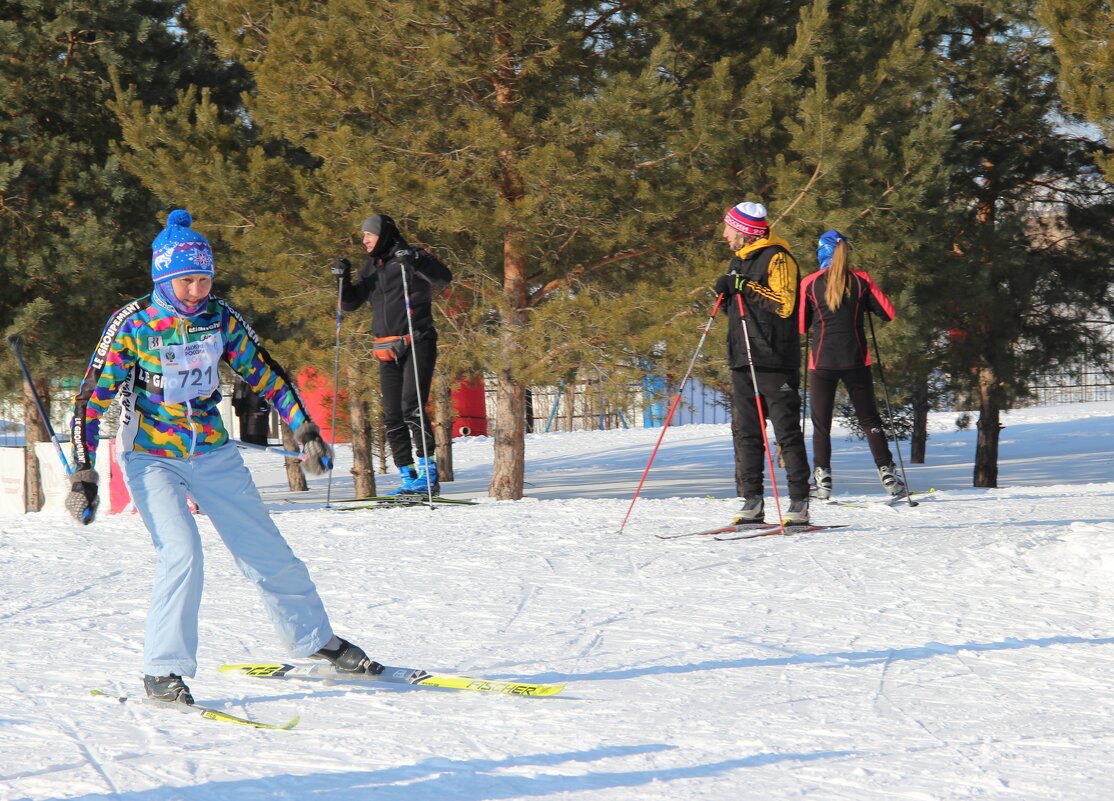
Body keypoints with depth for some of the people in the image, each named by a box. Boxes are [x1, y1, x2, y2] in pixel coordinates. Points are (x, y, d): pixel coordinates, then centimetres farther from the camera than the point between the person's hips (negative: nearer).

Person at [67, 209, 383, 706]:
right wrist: (83, 473, -16)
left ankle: (314, 638, 27)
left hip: (213, 453, 4)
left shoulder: (221, 318, -3)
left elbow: (264, 373, 10)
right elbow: (92, 397, -11)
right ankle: (163, 670, -11)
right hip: (151, 456, -4)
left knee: (267, 552, 6)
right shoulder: (132, 324, -13)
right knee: (182, 554, -22)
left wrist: (305, 430, 7)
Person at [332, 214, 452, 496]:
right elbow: (351, 303, 20)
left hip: (417, 343, -7)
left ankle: (428, 474, -17)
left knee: (412, 407, -18)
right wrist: (343, 279, 2)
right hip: (388, 351, 7)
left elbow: (443, 278, -15)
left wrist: (415, 262, -28)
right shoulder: (371, 268, 18)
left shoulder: (411, 258, -2)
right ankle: (408, 477, 6)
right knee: (392, 415, 3)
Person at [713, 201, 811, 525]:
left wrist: (747, 286, -20)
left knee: (787, 431, -6)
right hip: (743, 359, 9)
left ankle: (799, 503, -5)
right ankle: (752, 503, 9)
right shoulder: (739, 260, 20)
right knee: (746, 434, 6)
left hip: (775, 361, -9)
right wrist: (726, 292, 5)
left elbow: (785, 304, -19)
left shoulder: (777, 258, -8)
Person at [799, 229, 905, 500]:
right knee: (870, 420, 10)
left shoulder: (810, 284, -3)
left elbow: (800, 326, 2)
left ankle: (822, 479, -1)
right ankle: (887, 473, 3)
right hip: (856, 360, 1)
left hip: (822, 360, -1)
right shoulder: (861, 280, -1)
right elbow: (888, 312, 2)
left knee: (821, 424, 7)